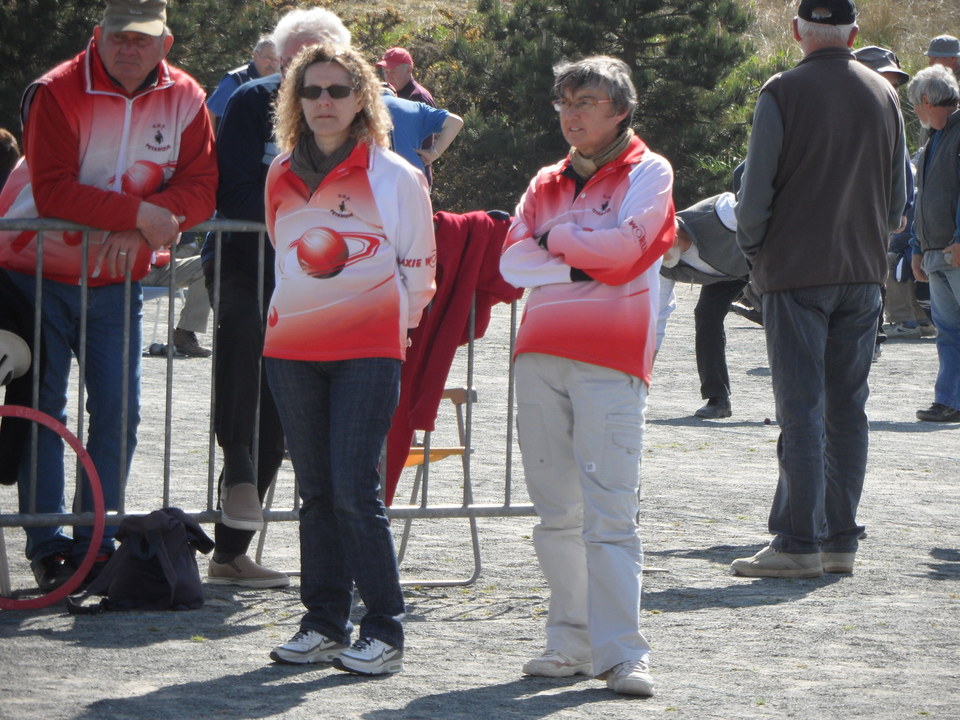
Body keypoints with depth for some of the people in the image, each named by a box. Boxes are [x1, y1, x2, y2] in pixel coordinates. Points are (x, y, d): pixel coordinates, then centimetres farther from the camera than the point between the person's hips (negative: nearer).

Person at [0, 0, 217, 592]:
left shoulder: (184, 99, -3)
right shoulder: (57, 94, -17)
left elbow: (200, 187, -9)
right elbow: (52, 191, -26)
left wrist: (137, 231, -25)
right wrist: (142, 215, -29)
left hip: (114, 282, 4)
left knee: (118, 409, -1)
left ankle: (97, 541, 7)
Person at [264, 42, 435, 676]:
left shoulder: (394, 177, -2)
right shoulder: (282, 176, 12)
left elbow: (418, 268, 4)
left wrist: (385, 321, 5)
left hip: (369, 350, -5)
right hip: (293, 348, 5)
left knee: (355, 489, -12)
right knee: (316, 491, 8)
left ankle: (384, 632, -8)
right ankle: (324, 623, 13)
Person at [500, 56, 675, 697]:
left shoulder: (648, 173, 6)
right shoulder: (547, 184, 20)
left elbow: (626, 244, -10)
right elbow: (513, 262, 6)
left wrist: (554, 240, 3)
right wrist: (579, 266, -8)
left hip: (610, 360, -5)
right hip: (542, 354, 5)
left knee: (610, 512, -10)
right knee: (556, 511, 5)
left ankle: (621, 654, -12)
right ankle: (571, 643, 12)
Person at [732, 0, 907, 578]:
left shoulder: (784, 93, -8)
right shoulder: (884, 95, 8)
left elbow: (756, 190, -10)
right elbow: (899, 197, 12)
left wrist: (753, 249, 6)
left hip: (796, 270, -5)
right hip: (864, 271, 5)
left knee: (801, 408, -5)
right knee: (848, 408, 9)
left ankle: (798, 542, -7)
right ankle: (841, 540, 10)